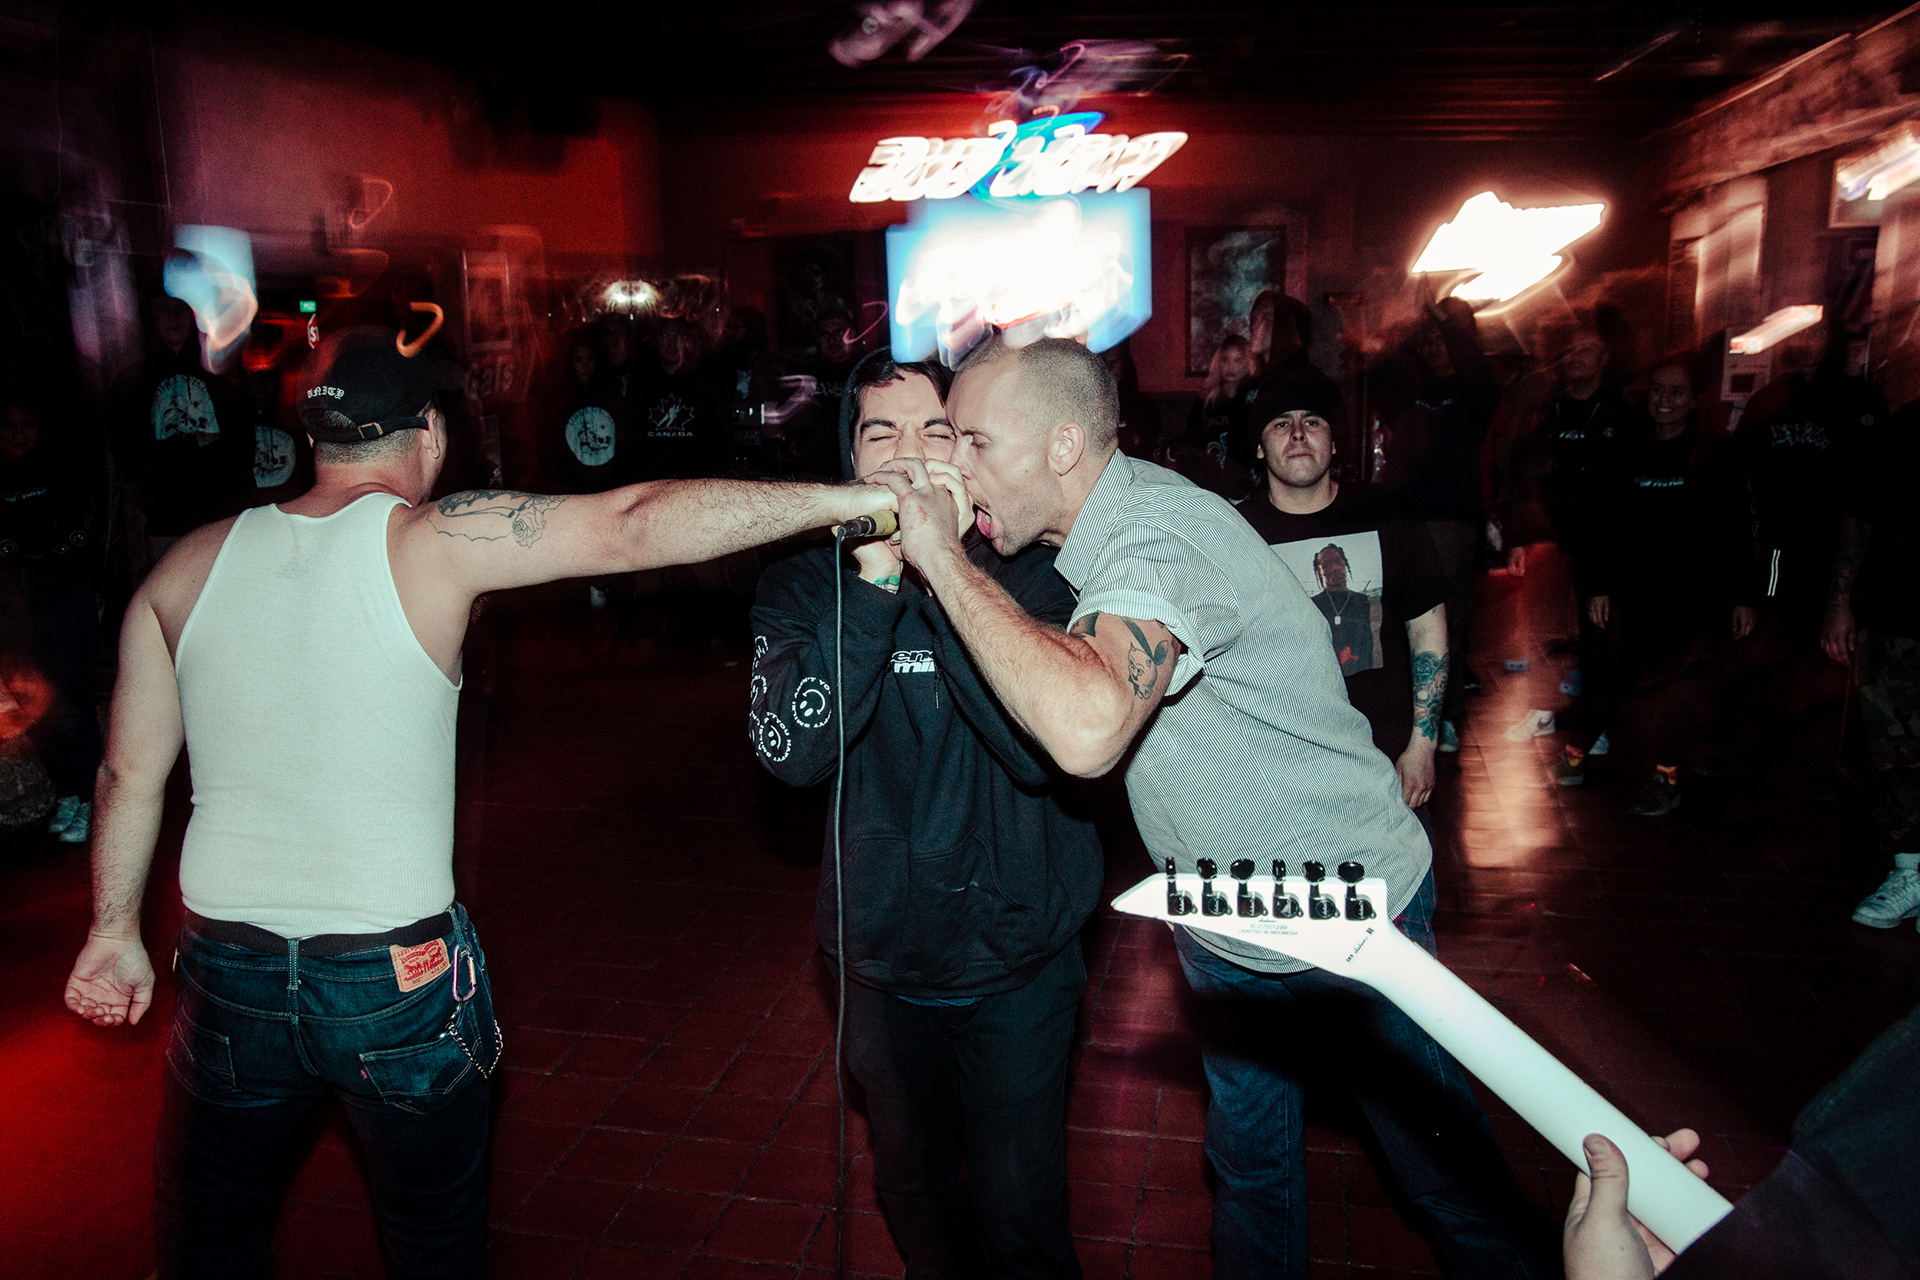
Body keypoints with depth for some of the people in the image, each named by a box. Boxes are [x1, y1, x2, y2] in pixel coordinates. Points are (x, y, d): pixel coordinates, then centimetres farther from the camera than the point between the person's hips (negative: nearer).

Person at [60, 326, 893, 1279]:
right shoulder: (431, 541, -13)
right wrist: (851, 499, -19)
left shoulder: (190, 565, 0)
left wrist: (114, 933, 18)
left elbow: (130, 774, 5)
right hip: (403, 983, -3)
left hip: (230, 974, 4)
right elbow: (636, 528, -21)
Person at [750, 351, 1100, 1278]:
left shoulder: (1023, 573, -11)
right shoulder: (807, 585, -7)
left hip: (1017, 958, -2)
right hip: (884, 957, 2)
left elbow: (1046, 754, -26)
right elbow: (791, 750, -23)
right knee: (911, 1185, 23)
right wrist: (875, 581, -31)